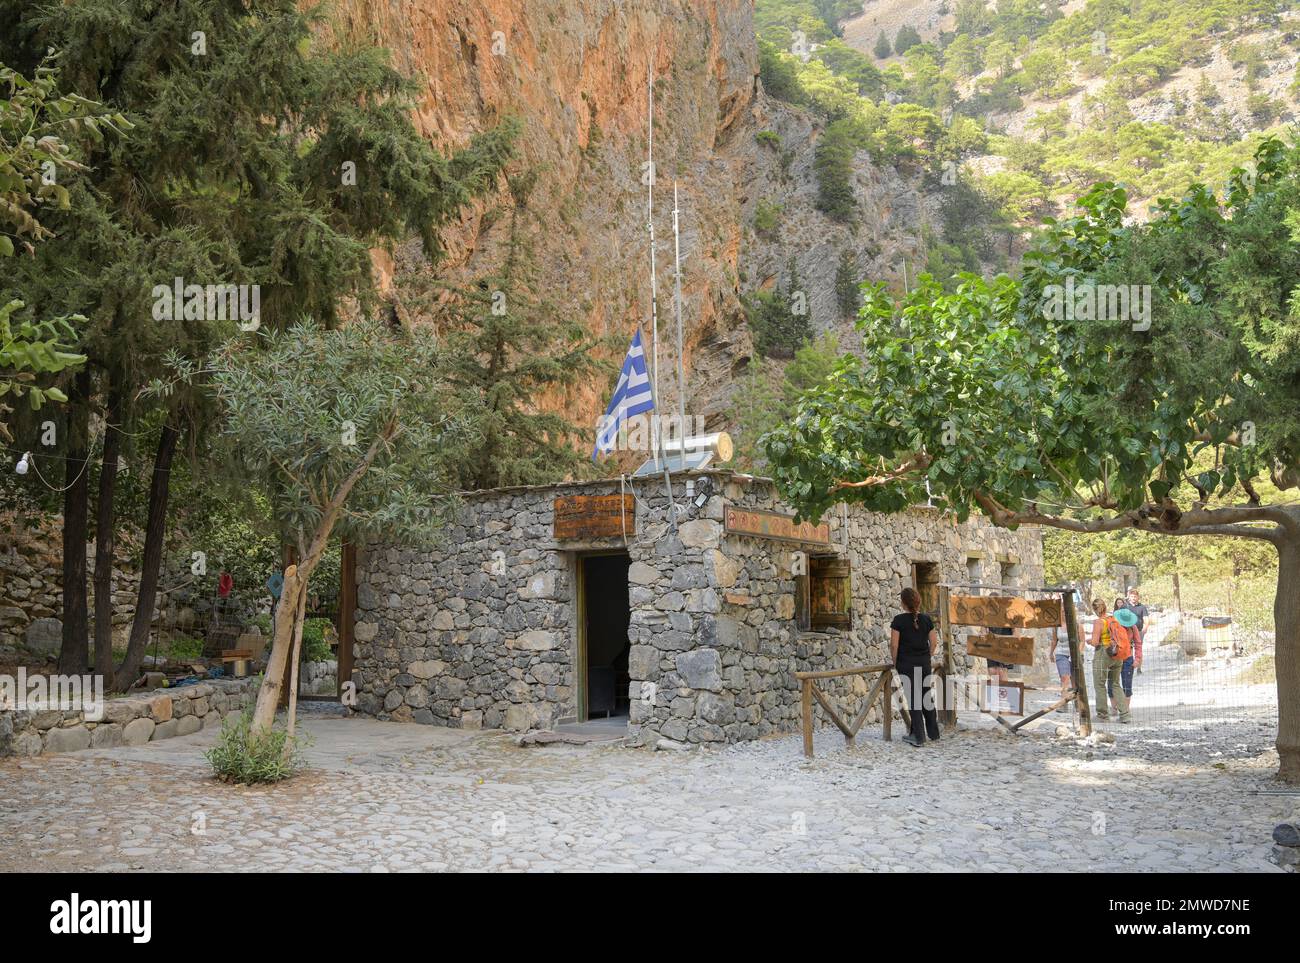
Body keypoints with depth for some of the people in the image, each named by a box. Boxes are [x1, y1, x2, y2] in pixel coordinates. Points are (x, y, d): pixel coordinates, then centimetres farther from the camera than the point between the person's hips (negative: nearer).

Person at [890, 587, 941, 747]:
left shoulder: (899, 620, -11)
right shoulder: (926, 619, 1)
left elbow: (894, 644, -13)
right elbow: (934, 641, 4)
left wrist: (894, 662, 0)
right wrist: (927, 658, 15)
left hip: (906, 664, -4)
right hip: (924, 663, 4)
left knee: (913, 698, 2)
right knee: (926, 696, 16)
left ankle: (918, 737, 5)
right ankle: (933, 732, 25)